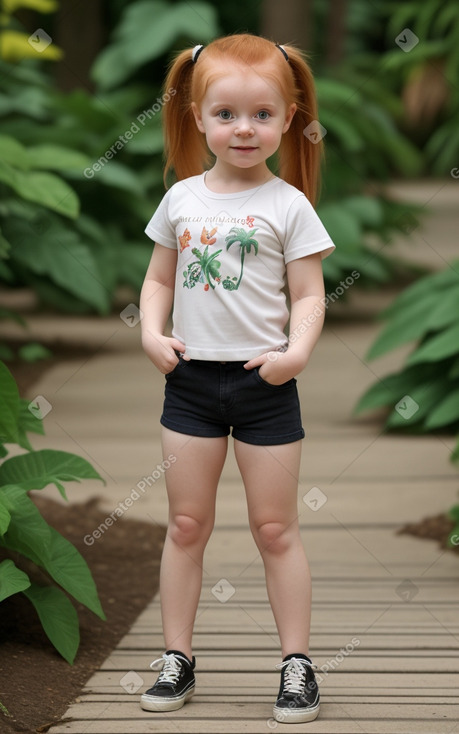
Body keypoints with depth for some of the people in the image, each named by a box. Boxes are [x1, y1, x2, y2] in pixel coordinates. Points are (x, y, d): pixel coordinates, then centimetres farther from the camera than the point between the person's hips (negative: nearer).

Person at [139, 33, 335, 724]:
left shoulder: (288, 206, -5)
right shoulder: (182, 199, 4)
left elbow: (309, 295, -5)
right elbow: (160, 279, 12)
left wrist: (298, 350, -22)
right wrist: (151, 332, -5)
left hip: (263, 381, -3)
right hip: (191, 378, 3)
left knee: (275, 528, 4)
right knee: (187, 523, 8)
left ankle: (297, 662, 11)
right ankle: (177, 659, 16)